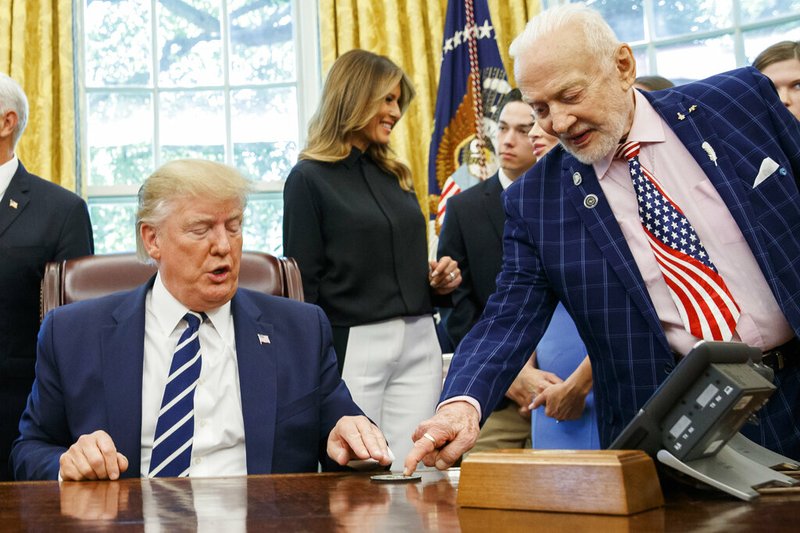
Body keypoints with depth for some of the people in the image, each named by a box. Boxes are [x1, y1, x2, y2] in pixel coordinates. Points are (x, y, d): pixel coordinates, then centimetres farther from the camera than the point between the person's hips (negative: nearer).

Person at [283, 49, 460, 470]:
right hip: (353, 348, -6)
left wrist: (438, 281, 2)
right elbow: (303, 283, -7)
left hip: (419, 342, 6)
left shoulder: (395, 175, 16)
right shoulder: (309, 179, -4)